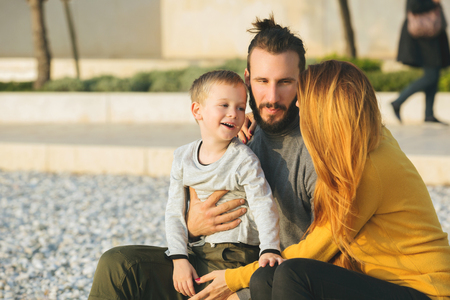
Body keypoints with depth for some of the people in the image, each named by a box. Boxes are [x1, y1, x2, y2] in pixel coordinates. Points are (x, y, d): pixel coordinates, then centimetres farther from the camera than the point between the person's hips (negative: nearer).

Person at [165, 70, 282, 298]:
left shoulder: (244, 160, -8)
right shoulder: (183, 157, 5)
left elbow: (263, 206, -14)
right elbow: (175, 211, 4)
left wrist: (269, 249, -30)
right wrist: (179, 259, -8)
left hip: (233, 255, -5)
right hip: (195, 252, 5)